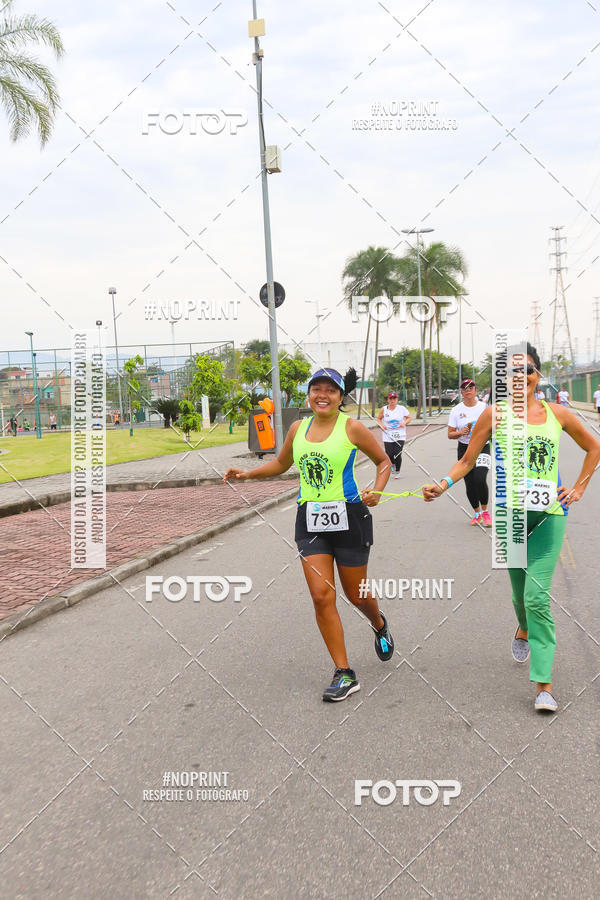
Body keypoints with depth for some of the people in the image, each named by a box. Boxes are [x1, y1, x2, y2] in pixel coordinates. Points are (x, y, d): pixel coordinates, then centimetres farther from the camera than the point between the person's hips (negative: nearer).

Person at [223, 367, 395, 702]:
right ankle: (344, 674, 4)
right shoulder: (298, 428, 7)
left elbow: (383, 461, 5)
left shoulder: (352, 428, -6)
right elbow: (282, 463, 24)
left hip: (348, 517, -3)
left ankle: (380, 626, 48)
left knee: (356, 593, 10)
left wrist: (376, 491, -12)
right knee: (322, 596, -6)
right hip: (310, 520, 4)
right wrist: (248, 474, 12)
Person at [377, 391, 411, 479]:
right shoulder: (384, 409, 0)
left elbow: (409, 417, 9)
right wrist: (381, 425, -5)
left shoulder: (402, 408, -1)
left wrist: (404, 422, -10)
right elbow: (379, 418, 13)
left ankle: (397, 472, 16)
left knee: (397, 455, -9)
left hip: (400, 436, -1)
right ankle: (392, 464, 32)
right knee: (389, 455, -6)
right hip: (388, 436, 1)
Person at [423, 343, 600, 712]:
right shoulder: (494, 414, 2)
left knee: (537, 596, -11)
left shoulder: (556, 413, 5)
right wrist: (442, 485, -14)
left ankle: (544, 685, -7)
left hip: (549, 515, 0)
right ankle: (524, 629, 50)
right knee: (521, 589, 13)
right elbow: (467, 461, 3)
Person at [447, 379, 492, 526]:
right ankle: (477, 514, 24)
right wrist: (461, 432, -15)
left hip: (482, 447, -2)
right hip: (464, 449, 2)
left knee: (480, 479, -22)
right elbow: (450, 434, 4)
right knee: (469, 484, 3)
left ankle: (485, 512, -2)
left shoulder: (484, 407, 1)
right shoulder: (456, 410, 3)